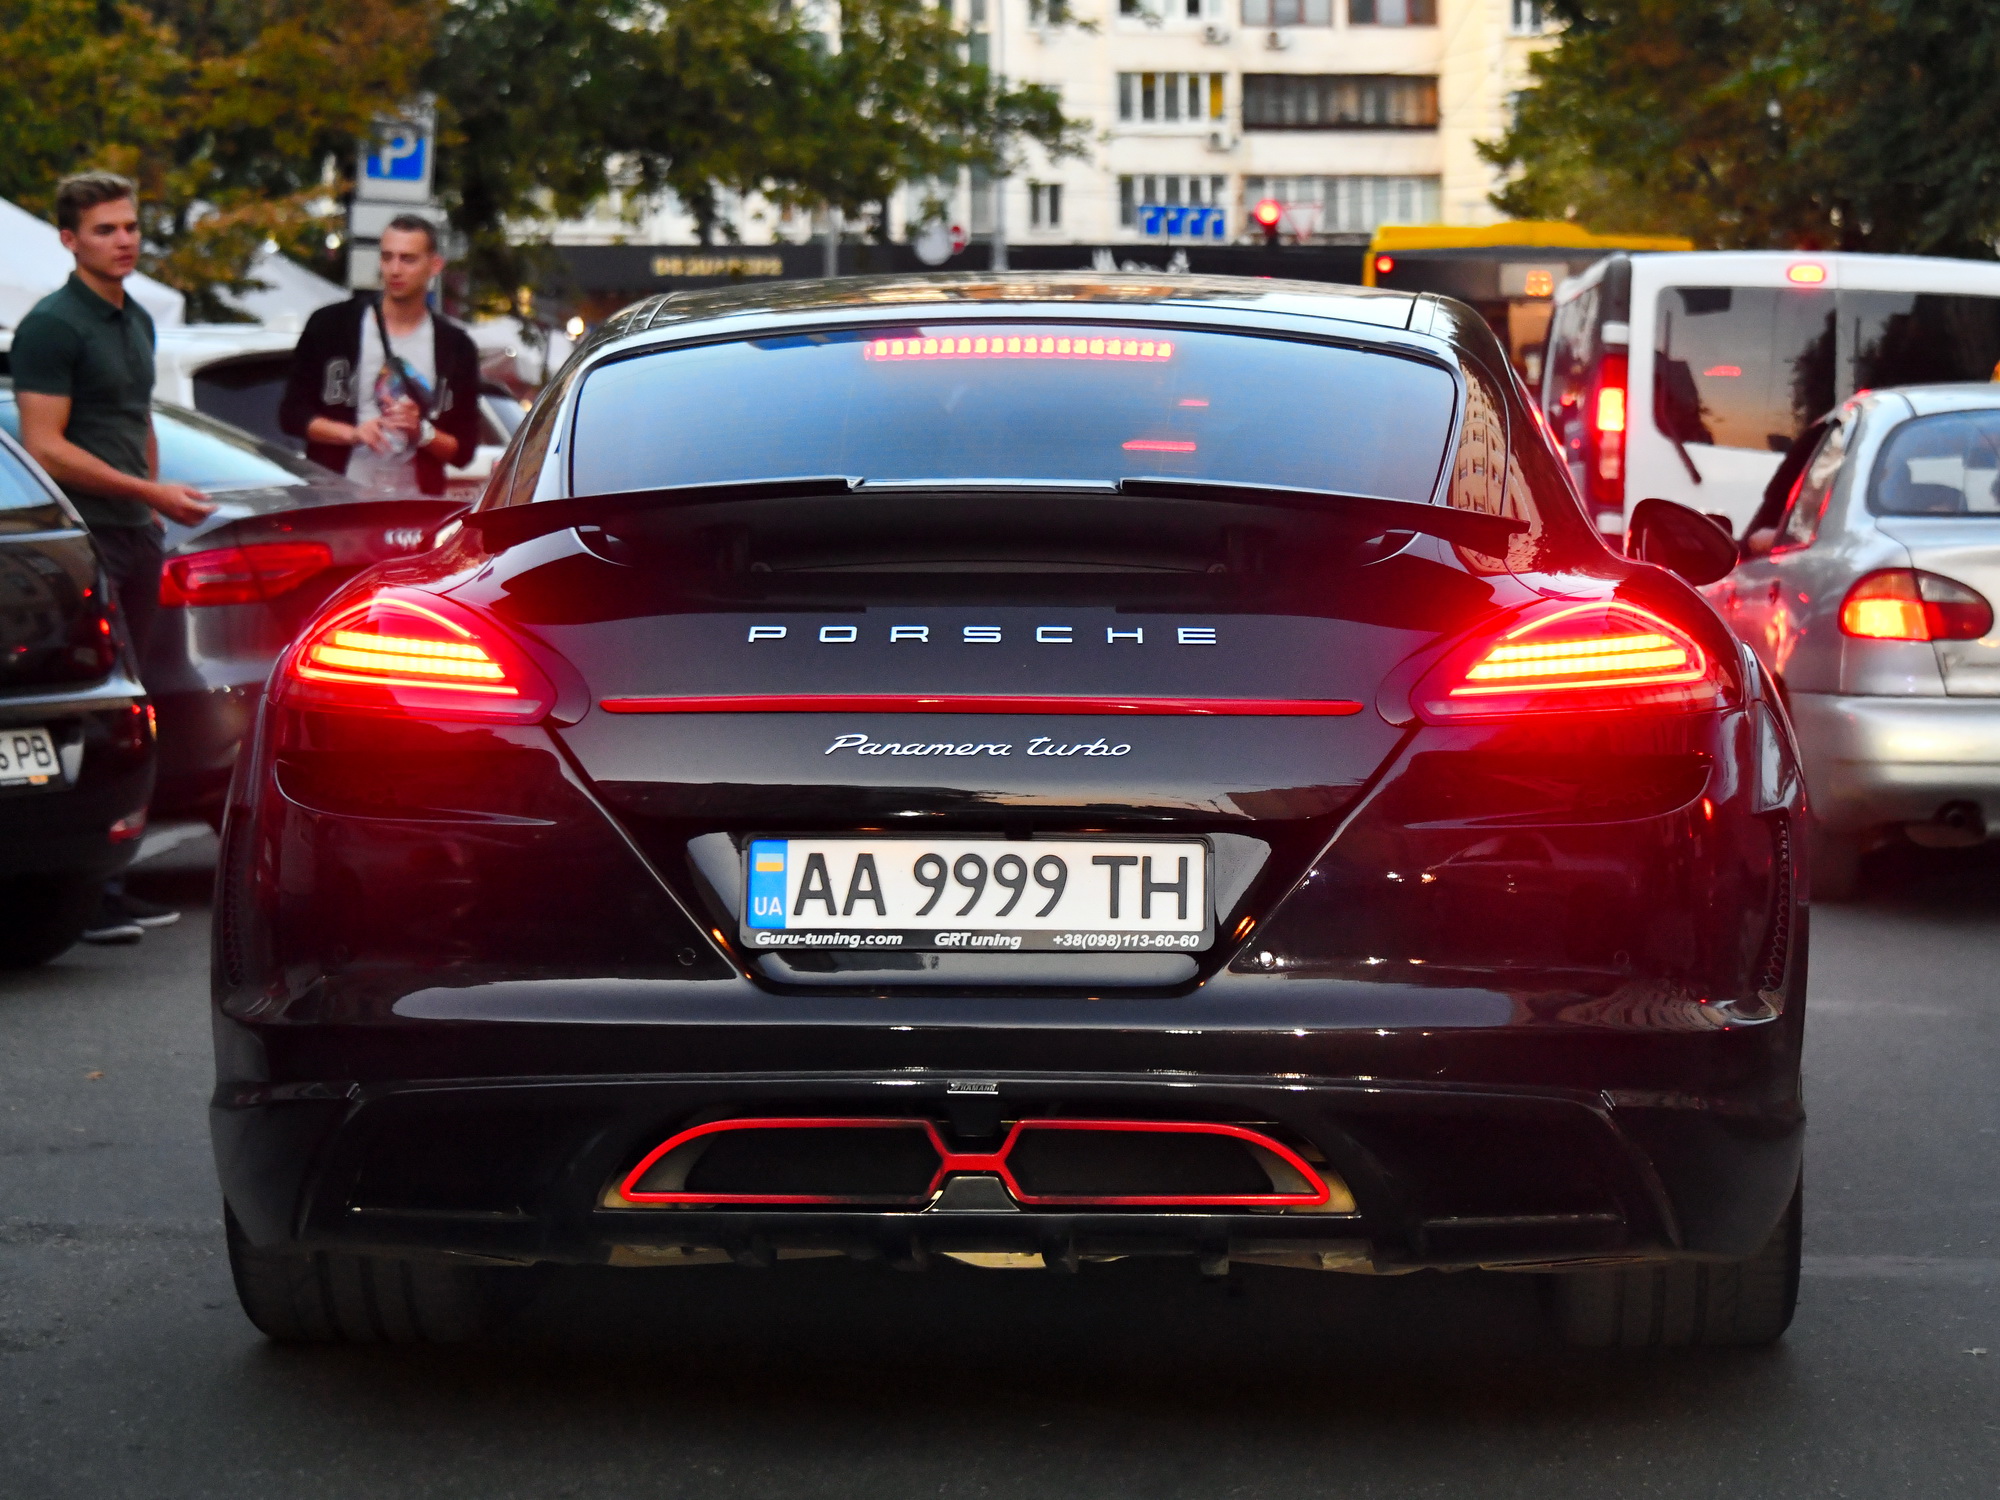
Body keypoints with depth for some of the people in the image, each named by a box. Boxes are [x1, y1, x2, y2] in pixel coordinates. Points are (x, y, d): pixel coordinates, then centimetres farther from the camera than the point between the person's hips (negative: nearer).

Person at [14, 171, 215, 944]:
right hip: (81, 539, -8)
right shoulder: (52, 325, -10)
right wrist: (151, 493, -18)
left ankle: (106, 879, 14)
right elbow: (45, 447, -16)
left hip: (133, 537, 8)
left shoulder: (136, 322, 17)